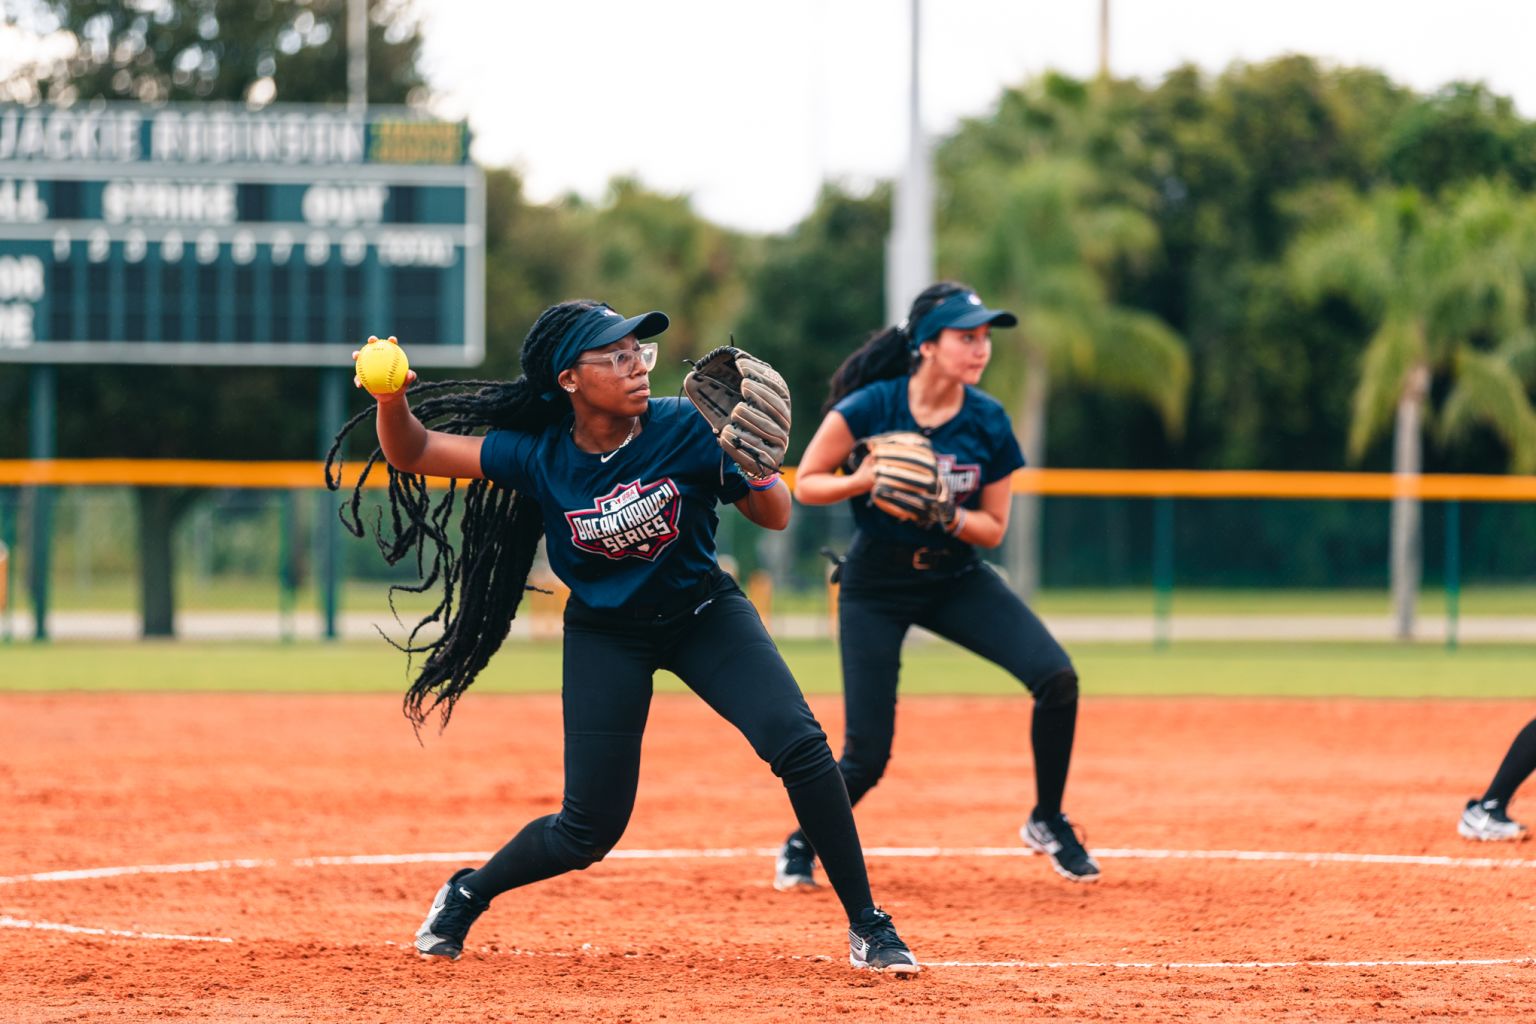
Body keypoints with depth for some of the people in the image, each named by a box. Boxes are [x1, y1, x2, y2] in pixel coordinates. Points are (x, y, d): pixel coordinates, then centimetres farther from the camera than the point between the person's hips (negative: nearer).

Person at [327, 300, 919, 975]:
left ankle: (867, 925, -10)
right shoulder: (539, 457, -18)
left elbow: (774, 518, -10)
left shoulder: (685, 430, -19)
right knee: (588, 830, -3)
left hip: (703, 613, 1)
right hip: (606, 635, -1)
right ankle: (467, 895, 28)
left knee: (798, 743, -22)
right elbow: (411, 453, -14)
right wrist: (391, 398, -35)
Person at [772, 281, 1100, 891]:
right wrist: (861, 481, -28)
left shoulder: (988, 422, -9)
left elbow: (993, 529, -2)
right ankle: (802, 845, 23)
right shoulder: (871, 407, -17)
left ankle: (1048, 823, 3)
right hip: (876, 584, -3)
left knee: (1057, 679, -17)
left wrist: (949, 515, -22)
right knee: (867, 757, -8)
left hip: (956, 577, 3)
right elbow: (806, 484, -9)